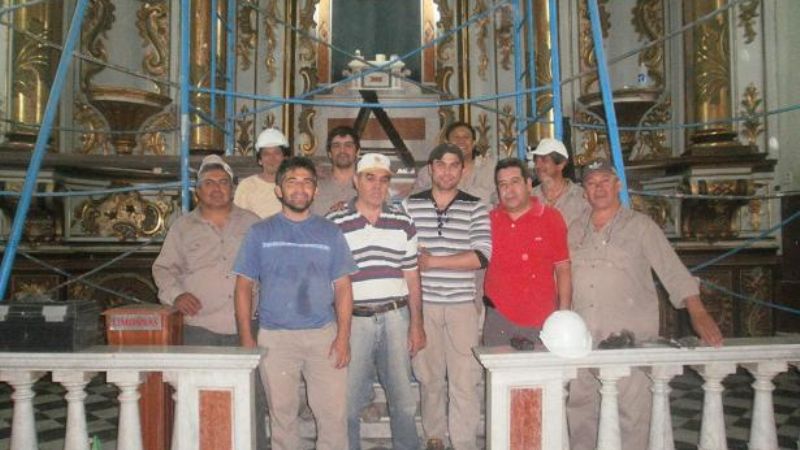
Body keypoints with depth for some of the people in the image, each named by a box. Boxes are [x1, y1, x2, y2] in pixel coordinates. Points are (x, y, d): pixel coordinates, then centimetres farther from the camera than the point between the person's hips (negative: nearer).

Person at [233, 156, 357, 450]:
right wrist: (246, 338, -3)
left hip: (324, 335, 0)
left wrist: (343, 336, -6)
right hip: (274, 337, 0)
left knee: (334, 412, 1)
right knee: (282, 414, 10)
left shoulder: (330, 233, 5)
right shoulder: (260, 233, 4)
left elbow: (343, 287, 3)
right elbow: (244, 287, 4)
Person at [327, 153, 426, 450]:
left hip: (395, 317, 2)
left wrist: (416, 324, 6)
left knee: (404, 402, 10)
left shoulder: (402, 222, 8)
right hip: (354, 320, -2)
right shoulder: (334, 223, -1)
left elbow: (412, 276, 10)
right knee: (348, 401, 7)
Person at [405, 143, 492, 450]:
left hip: (461, 305, -1)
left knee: (465, 380, 0)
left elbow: (481, 256, -11)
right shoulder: (410, 206, 5)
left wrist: (432, 261, -12)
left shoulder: (475, 208, 0)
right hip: (423, 304, 1)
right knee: (429, 376, 12)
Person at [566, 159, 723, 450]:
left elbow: (673, 271, -6)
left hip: (630, 335, -4)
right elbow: (565, 278, 17)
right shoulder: (576, 231, 13)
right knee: (580, 405, 8)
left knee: (630, 409, -3)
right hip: (582, 338, 4)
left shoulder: (640, 226, 1)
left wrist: (699, 314, -17)